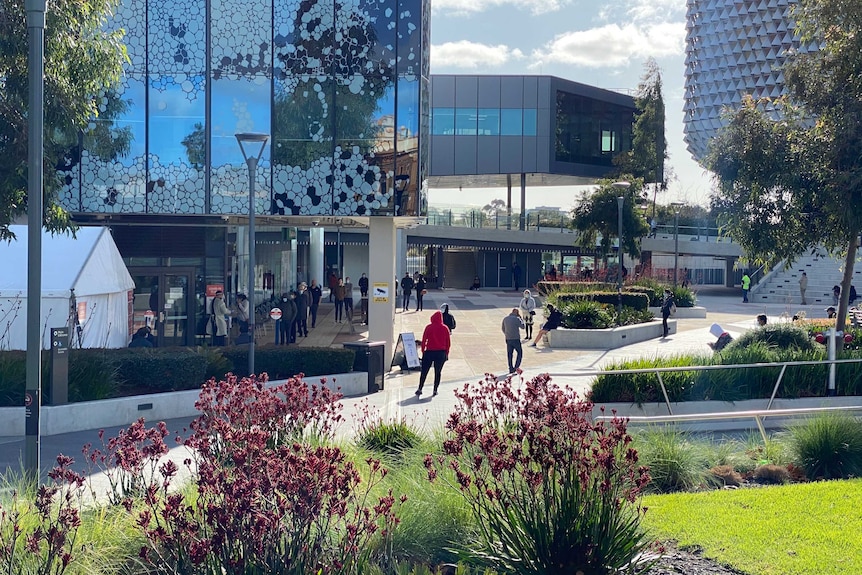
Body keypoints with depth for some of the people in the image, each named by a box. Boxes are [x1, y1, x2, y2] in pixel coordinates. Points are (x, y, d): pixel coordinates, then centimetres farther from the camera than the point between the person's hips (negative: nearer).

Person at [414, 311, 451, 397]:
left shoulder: (428, 327, -6)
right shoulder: (445, 328, -1)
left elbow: (424, 340, -4)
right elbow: (448, 342, 2)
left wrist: (423, 351, 6)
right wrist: (447, 353, 12)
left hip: (429, 351, -1)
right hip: (441, 353, 1)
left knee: (424, 371, 7)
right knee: (437, 372, 9)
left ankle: (420, 389, 7)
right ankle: (435, 390, 10)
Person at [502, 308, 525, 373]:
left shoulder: (505, 319, 7)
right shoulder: (517, 319, -12)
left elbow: (503, 329, 14)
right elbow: (523, 327, -1)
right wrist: (521, 318, 6)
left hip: (508, 339, 5)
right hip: (516, 339, -5)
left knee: (509, 354, 10)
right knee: (519, 352, 7)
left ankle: (511, 369, 12)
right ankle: (516, 367, -2)